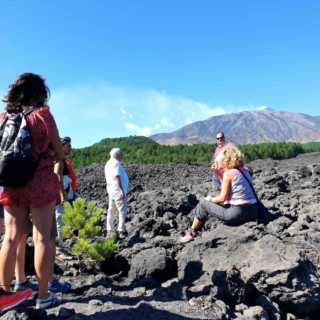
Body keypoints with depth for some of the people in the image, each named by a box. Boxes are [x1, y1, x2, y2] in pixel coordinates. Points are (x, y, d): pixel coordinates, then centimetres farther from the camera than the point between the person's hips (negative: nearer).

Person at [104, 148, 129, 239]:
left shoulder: (108, 163, 16)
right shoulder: (116, 163, -14)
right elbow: (117, 177, -23)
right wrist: (122, 191, -25)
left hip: (112, 191, 10)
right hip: (118, 191, -10)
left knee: (111, 211, 14)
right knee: (122, 211, -5)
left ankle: (110, 230, 22)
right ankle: (121, 231, -5)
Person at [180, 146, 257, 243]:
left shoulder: (228, 173, -12)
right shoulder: (244, 170, 11)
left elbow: (222, 198, -11)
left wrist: (210, 199, 7)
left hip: (237, 213, -8)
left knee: (203, 203, 6)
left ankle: (192, 233, 17)